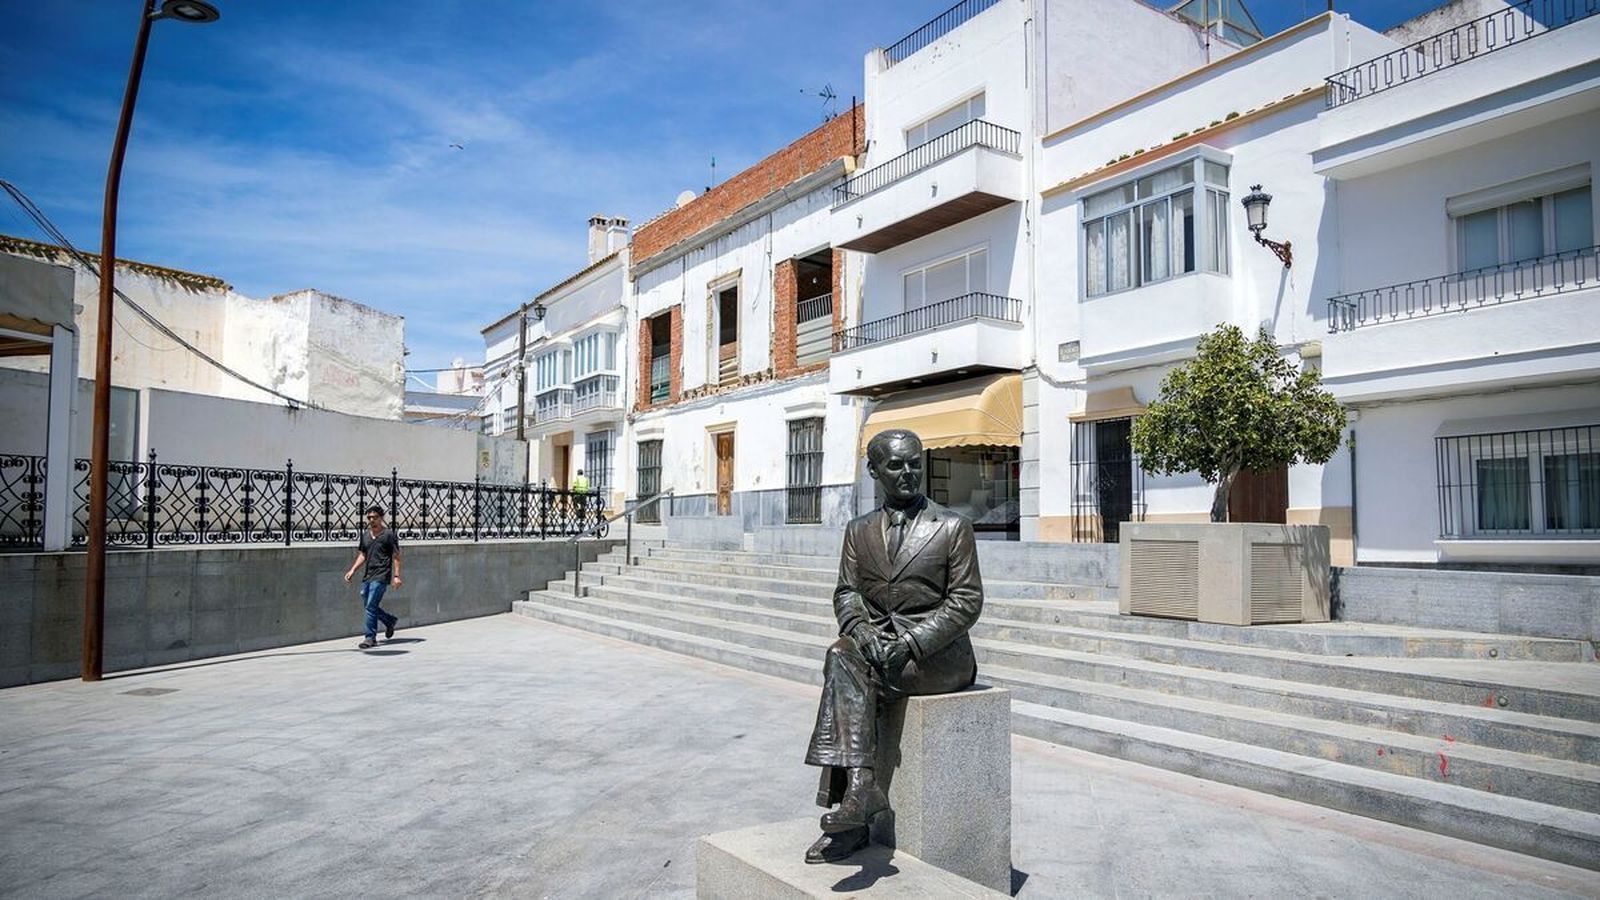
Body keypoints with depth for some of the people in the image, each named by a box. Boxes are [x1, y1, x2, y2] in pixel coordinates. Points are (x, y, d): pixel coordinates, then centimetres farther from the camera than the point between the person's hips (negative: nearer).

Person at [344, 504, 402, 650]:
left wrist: (396, 576, -11)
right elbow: (362, 555, 20)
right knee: (368, 605, 12)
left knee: (371, 606, -12)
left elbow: (396, 557, -5)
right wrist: (352, 570, 8)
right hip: (367, 576, 7)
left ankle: (370, 638, -4)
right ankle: (390, 621, 35)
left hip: (381, 576, -7)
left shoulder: (388, 535, -5)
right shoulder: (365, 535, 12)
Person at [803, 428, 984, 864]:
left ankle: (856, 795, -22)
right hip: (878, 646, 4)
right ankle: (860, 788, -25)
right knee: (843, 655, -26)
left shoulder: (953, 527, 2)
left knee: (846, 667, -26)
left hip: (939, 655, -4)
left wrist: (910, 643, -16)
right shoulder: (859, 531, 15)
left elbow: (966, 601, -4)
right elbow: (847, 592, 8)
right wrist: (862, 632, -15)